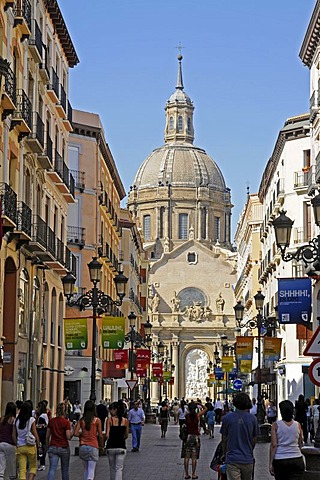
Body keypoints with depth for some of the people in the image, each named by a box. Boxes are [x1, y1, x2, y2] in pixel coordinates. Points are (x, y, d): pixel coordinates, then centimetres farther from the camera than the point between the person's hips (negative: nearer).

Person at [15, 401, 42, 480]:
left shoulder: (17, 420, 2)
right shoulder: (32, 420, -7)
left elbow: (15, 435, 5)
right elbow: (35, 434, -7)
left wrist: (16, 446, 13)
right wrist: (39, 446, 1)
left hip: (20, 447, 3)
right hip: (30, 446, -3)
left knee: (22, 469, 4)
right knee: (33, 467, 11)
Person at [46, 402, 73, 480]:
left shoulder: (51, 421, 2)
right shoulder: (66, 422, -9)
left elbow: (47, 436, 7)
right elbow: (68, 437, -14)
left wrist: (47, 447, 18)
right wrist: (71, 433, 6)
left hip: (53, 447, 2)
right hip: (64, 448, -2)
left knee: (52, 468, -6)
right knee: (65, 470, 14)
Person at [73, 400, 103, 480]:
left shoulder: (81, 420, 1)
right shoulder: (97, 420, -6)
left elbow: (75, 433, -6)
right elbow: (100, 435, -3)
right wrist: (100, 445, 12)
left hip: (83, 446, 3)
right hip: (93, 446, -3)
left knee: (86, 469, 18)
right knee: (91, 470, -4)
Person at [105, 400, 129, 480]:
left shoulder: (110, 419, -7)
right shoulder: (125, 421, 1)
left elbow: (107, 435, -12)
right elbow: (126, 436, 10)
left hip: (110, 447, -1)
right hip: (121, 447, 1)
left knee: (112, 468, 17)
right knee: (119, 468, 1)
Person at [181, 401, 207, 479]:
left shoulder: (186, 416, -3)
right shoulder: (198, 415, -5)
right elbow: (205, 408, 7)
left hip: (187, 436, 1)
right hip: (195, 436, -1)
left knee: (186, 457, 6)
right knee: (194, 457, 3)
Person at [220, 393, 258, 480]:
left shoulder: (227, 418, -4)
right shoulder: (252, 418, -2)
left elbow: (224, 439, 3)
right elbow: (254, 440, 6)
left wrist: (224, 453, 18)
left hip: (232, 459, -2)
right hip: (247, 459, 2)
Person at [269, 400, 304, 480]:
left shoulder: (276, 425, -4)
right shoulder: (298, 425, 2)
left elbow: (274, 445, -9)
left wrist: (270, 463, -6)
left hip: (280, 460, 0)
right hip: (297, 460, 1)